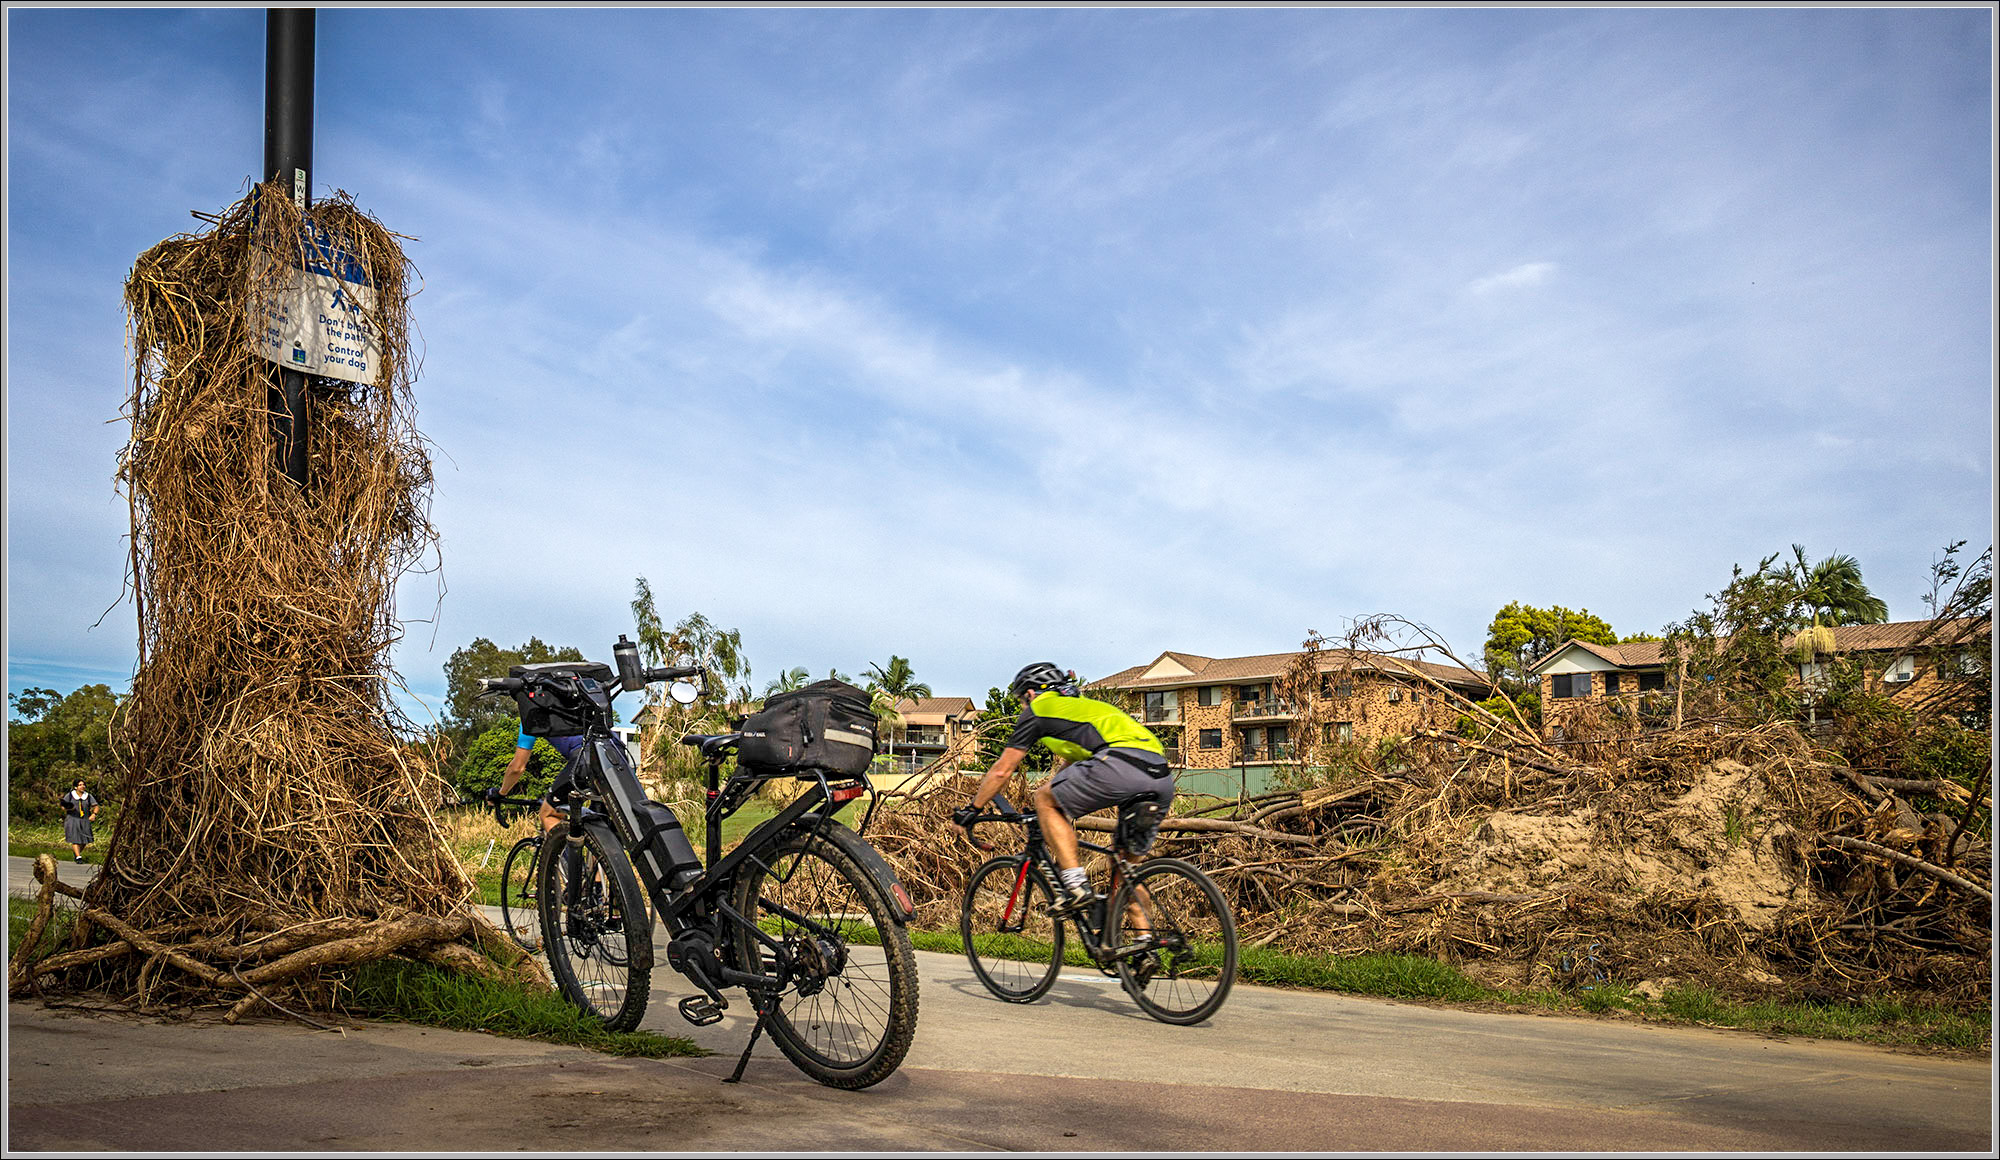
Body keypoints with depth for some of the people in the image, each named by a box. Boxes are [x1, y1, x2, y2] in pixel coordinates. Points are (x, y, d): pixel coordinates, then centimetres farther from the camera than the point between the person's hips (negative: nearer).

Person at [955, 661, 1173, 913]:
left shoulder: (1037, 709, 19)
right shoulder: (1082, 705, 39)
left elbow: (1002, 771, 22)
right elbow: (1069, 769, 50)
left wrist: (972, 808, 34)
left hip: (1120, 765, -8)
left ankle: (1077, 885, 0)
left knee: (1045, 799, 11)